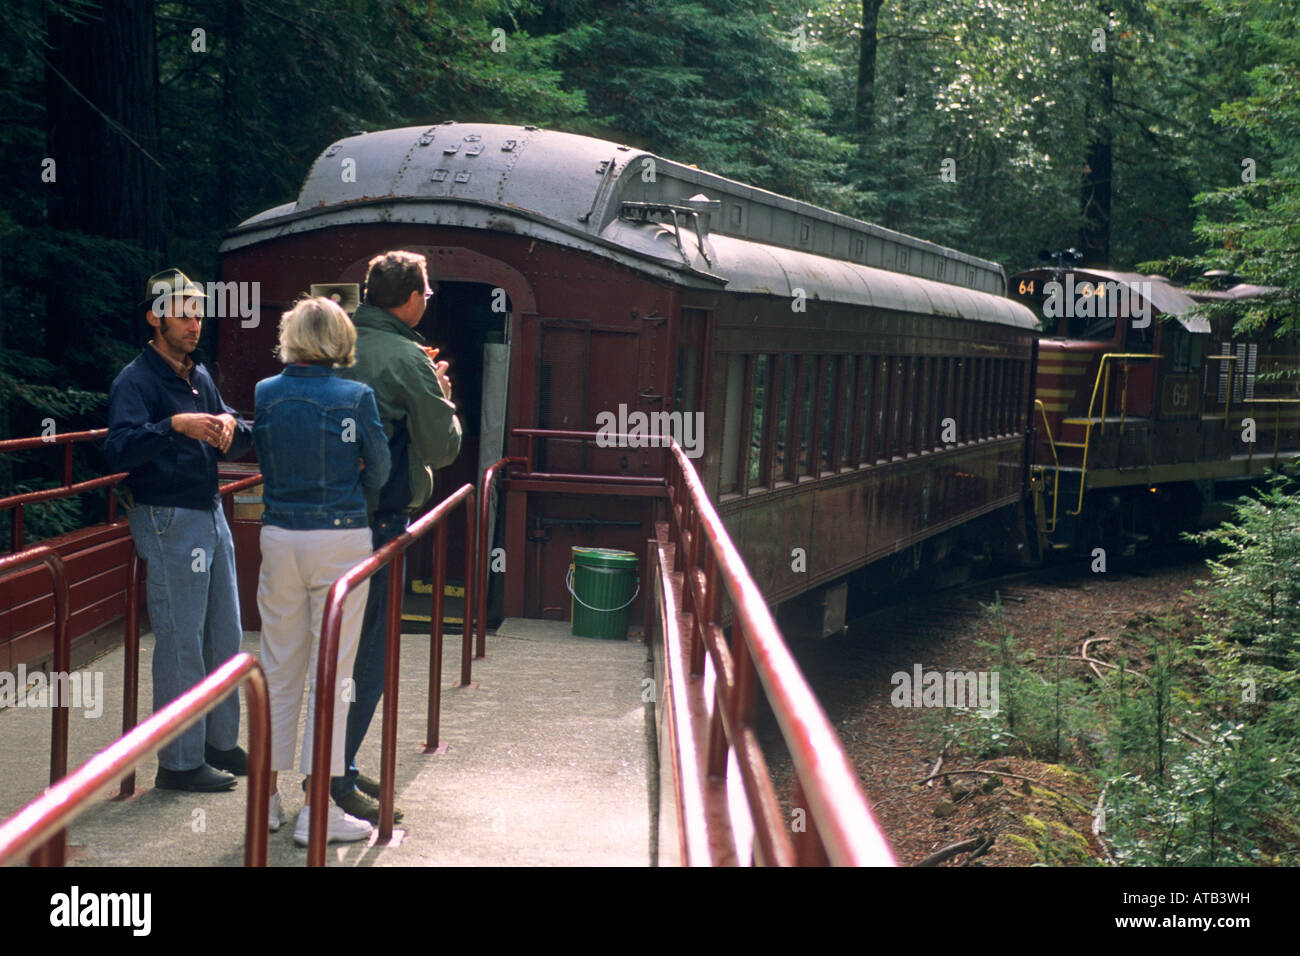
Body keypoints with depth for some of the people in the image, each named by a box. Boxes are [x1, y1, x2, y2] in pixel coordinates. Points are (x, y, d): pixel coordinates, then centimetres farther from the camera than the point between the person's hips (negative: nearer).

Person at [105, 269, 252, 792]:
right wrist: (175, 426, -38)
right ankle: (179, 762, 4)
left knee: (225, 634, 13)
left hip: (210, 514, 8)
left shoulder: (199, 375, 13)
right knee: (181, 643, -5)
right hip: (169, 521, -8)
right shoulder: (136, 380, -11)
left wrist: (230, 424, -5)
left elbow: (240, 441, 18)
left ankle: (220, 743, 26)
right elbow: (119, 450, -25)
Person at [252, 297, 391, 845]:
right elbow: (377, 474, -2)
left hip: (279, 538, 4)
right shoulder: (355, 397, -9)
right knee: (331, 675, 2)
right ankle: (316, 809, 3)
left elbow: (265, 462, 9)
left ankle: (268, 797, 21)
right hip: (340, 539, -3)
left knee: (279, 671, 14)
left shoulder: (265, 394, 0)